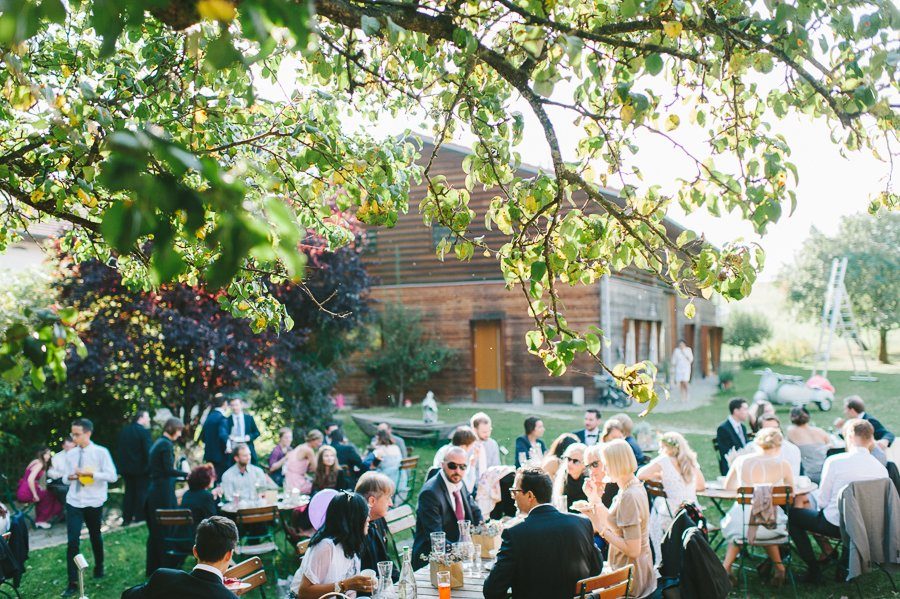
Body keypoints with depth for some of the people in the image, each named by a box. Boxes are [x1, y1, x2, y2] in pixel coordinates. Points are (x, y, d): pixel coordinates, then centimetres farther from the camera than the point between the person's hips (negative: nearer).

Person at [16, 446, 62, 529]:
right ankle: (41, 521, 11)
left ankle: (39, 520, 26)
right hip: (25, 493, -9)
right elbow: (30, 480, -25)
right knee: (48, 496, 4)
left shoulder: (35, 462, 14)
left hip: (22, 491, 9)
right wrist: (35, 495, -19)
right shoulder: (39, 464, -14)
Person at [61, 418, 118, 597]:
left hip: (94, 503, -2)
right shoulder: (71, 454, 2)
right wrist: (69, 477, -11)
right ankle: (73, 583, -2)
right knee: (72, 541, -6)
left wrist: (90, 473, -23)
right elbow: (66, 478, 12)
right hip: (74, 502, 2)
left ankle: (98, 567, 43)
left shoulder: (101, 452, -10)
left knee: (95, 537, 18)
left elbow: (112, 476, -16)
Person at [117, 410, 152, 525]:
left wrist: (121, 466, 16)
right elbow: (149, 451, -17)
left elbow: (120, 449, 10)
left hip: (126, 467, 6)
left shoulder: (123, 431, 6)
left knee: (129, 492, 13)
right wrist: (150, 466, -8)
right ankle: (140, 517, 4)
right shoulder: (144, 431, -16)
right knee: (142, 492, 2)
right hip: (141, 468, -6)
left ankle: (126, 518, 14)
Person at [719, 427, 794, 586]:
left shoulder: (741, 461, -2)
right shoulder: (783, 465, -5)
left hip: (741, 524, 0)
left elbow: (728, 487, 14)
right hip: (771, 525, 0)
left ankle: (726, 566, 28)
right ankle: (779, 567, 38)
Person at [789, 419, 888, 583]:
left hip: (835, 525, -5)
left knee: (792, 514, 13)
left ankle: (814, 570, 10)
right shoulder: (882, 469, -5)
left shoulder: (834, 461, -17)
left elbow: (822, 500, -12)